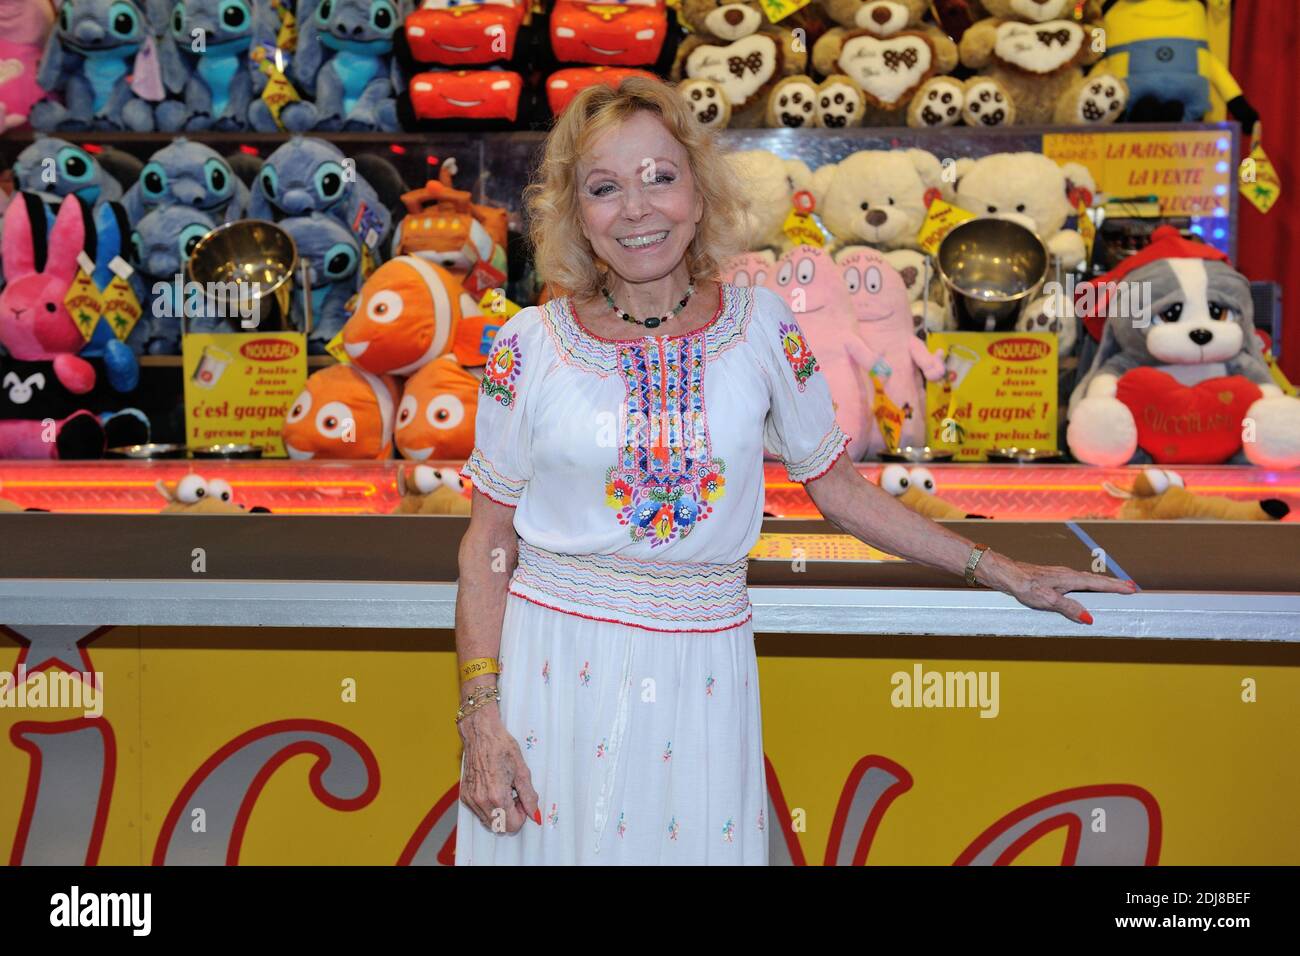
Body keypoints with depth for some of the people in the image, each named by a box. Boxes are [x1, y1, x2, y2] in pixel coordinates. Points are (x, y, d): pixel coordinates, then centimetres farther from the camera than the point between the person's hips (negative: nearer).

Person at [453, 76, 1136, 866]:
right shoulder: (530, 345, -4)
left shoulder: (762, 326, -1)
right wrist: (481, 715, -8)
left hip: (703, 673, 1)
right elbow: (490, 540, 0)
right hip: (553, 669, 0)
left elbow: (839, 488, 8)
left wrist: (1002, 571, 7)